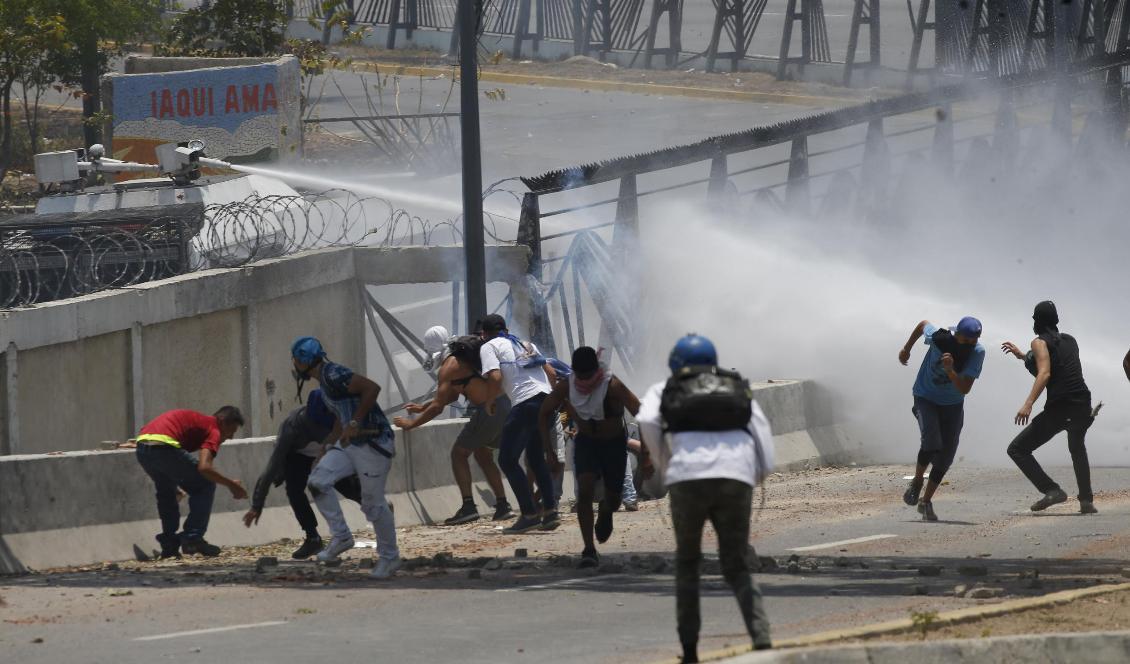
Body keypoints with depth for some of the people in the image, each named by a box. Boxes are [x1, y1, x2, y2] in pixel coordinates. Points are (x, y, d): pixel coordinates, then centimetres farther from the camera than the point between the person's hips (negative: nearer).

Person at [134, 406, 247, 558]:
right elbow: (204, 467, -11)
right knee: (205, 485, 8)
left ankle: (169, 545, 24)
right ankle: (192, 538, 3)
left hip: (142, 447, 8)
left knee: (165, 491, 29)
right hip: (164, 447, -8)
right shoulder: (213, 430, 6)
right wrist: (231, 485, 1)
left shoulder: (199, 421, 33)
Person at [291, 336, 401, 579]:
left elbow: (372, 388, -28)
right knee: (318, 480, -3)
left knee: (373, 502, 0)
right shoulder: (324, 379, 12)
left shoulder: (333, 376, -19)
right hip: (350, 443, 10)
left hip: (373, 442, -10)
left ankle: (390, 557, 16)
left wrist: (354, 424, -25)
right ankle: (340, 537, 5)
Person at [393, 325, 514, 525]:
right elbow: (452, 395, 34)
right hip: (504, 406, 8)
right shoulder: (465, 357, 23)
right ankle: (503, 506, 17)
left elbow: (438, 407, -7)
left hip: (486, 409, -8)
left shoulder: (448, 367, -5)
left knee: (459, 454, 3)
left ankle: (468, 507, -8)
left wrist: (411, 424, 4)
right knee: (483, 455, 23)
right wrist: (423, 408, 37)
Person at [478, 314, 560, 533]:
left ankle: (529, 514, -6)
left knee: (508, 460, 2)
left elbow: (495, 377, -9)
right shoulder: (526, 344, 27)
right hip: (547, 398, 7)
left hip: (525, 403, -7)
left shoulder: (489, 347, 7)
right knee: (536, 458, 21)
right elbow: (552, 374, 23)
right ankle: (551, 511, 13)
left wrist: (490, 402, 8)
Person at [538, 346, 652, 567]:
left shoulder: (612, 386, -29)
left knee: (613, 500, 6)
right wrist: (548, 450, -6)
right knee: (584, 491, -19)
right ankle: (589, 550, -17)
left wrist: (645, 455, -34)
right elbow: (544, 414, -1)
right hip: (585, 442, 1)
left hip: (614, 443, -1)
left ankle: (605, 513, 46)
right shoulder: (566, 387, -17)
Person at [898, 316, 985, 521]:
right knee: (931, 442, -25)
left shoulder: (977, 352, -22)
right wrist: (907, 349, 15)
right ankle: (917, 481, 1)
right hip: (926, 398, -2)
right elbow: (923, 324, 1)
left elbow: (965, 389, -24)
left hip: (953, 404, 2)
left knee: (945, 457, 1)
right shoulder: (938, 337, -24)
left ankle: (926, 501, 18)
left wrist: (950, 371, -41)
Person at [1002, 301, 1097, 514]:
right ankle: (1086, 501, 26)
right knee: (1077, 448, 35)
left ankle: (1052, 490, -13)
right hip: (1082, 406, 7)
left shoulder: (1040, 343, -2)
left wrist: (1028, 404, -24)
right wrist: (1023, 356, 39)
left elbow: (1044, 374, -17)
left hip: (1058, 408, -7)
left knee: (1017, 449, 1)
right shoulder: (1070, 341, 18)